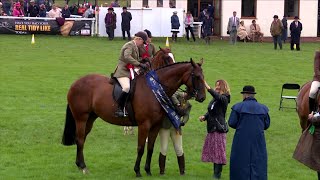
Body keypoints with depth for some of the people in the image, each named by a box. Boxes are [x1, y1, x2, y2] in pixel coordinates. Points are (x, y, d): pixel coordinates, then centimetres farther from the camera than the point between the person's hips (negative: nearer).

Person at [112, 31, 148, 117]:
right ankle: (119, 109, -31)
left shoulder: (134, 46, 20)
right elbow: (127, 57, -29)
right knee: (127, 87, -33)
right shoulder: (129, 45, -11)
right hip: (122, 72, -11)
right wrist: (139, 64, -32)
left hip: (130, 72, 11)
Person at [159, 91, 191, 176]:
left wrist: (183, 122, -24)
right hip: (165, 125, -5)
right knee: (164, 149, -1)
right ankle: (161, 170, 10)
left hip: (176, 127, 5)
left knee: (179, 150, 3)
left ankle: (182, 171, 14)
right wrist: (177, 104, -39)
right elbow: (173, 95, -26)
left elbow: (186, 115, -4)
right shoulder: (178, 95, -2)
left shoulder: (188, 105, 12)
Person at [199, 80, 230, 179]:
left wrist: (208, 88, -41)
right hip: (212, 129, 8)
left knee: (218, 152, -6)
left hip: (219, 128, -8)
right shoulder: (214, 100, 15)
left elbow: (218, 96, -31)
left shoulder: (224, 99, -9)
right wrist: (204, 117, -1)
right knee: (212, 151, 11)